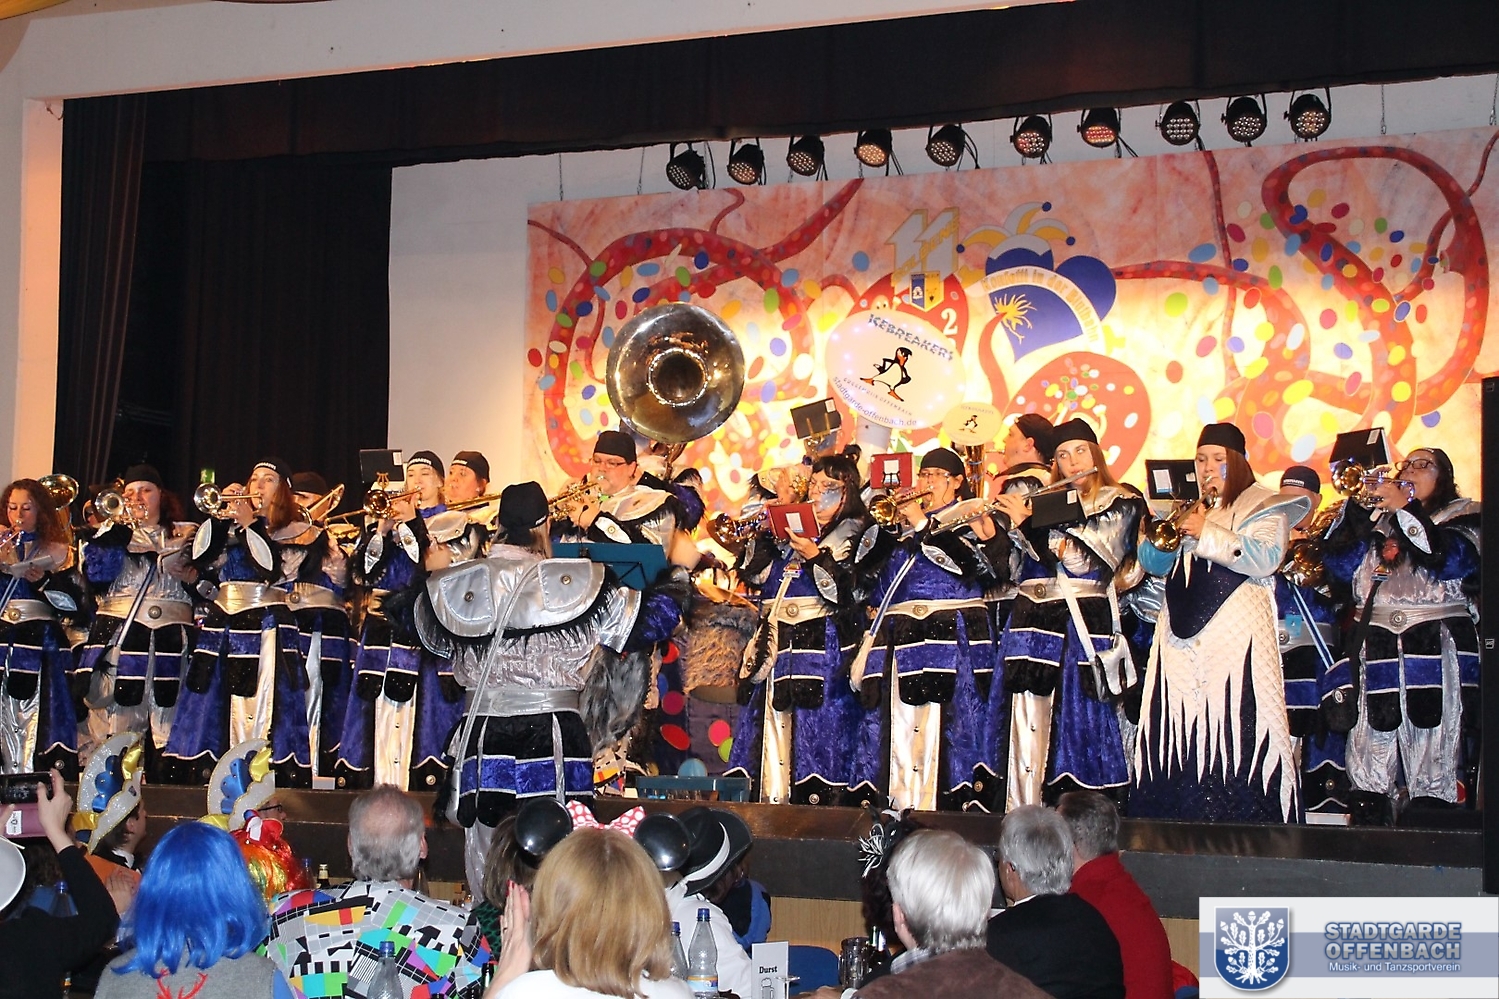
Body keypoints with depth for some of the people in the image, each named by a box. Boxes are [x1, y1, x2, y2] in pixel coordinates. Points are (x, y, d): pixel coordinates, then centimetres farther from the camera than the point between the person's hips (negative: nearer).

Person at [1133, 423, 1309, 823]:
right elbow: (1153, 563, 17)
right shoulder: (1187, 509, 23)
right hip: (1182, 640, 5)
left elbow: (1265, 558, -12)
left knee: (1237, 731, -14)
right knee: (1176, 729, 0)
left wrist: (1207, 534, -11)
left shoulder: (1264, 506, 6)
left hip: (1236, 636, -5)